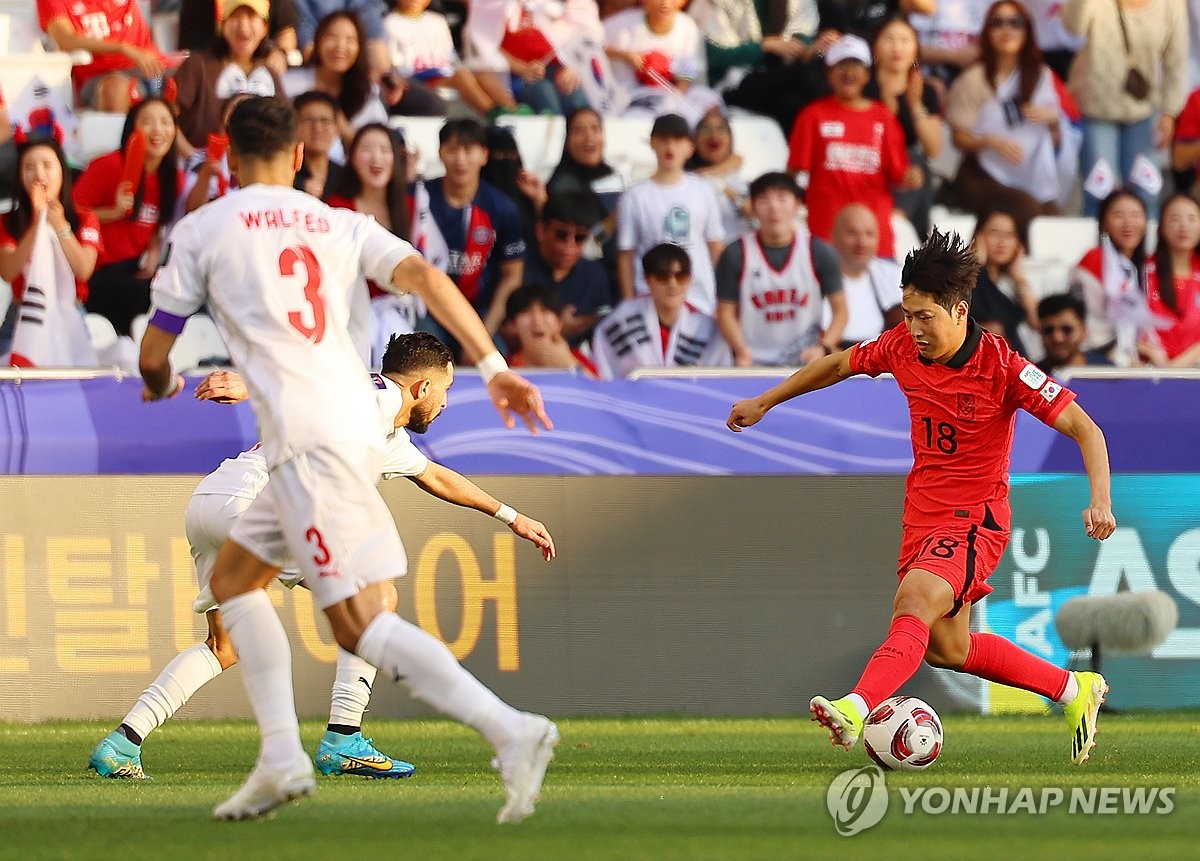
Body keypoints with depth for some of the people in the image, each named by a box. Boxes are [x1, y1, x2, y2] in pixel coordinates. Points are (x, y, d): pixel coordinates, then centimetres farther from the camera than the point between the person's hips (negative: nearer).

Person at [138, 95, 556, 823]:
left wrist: (160, 384, 33)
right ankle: (282, 755, 11)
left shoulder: (203, 229, 5)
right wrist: (494, 366, -3)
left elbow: (154, 354, 9)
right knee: (234, 578, 20)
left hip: (308, 437, -7)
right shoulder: (342, 226, 17)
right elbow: (424, 277, 1)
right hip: (358, 425, 7)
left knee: (362, 624, -10)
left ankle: (510, 731, -23)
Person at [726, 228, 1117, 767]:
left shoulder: (1002, 366, -21)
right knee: (946, 650, 16)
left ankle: (855, 712, -49)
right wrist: (764, 402, 23)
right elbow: (839, 365, 16)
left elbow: (1084, 429, -21)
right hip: (923, 514, 7)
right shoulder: (903, 347, -5)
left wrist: (1100, 501, -35)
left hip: (975, 519, -7)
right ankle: (1075, 691, 32)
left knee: (915, 599, -32)